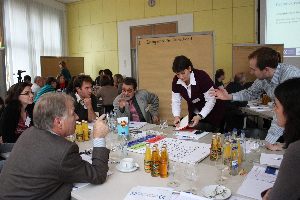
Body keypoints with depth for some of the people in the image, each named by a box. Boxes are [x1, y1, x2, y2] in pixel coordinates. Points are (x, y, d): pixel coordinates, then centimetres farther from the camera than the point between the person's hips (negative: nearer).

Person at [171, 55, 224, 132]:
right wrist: (176, 116, -24)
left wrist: (200, 116, -34)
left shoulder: (202, 77, -28)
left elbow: (211, 100, -25)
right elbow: (176, 101, -7)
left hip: (211, 113, -4)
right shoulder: (176, 81, -13)